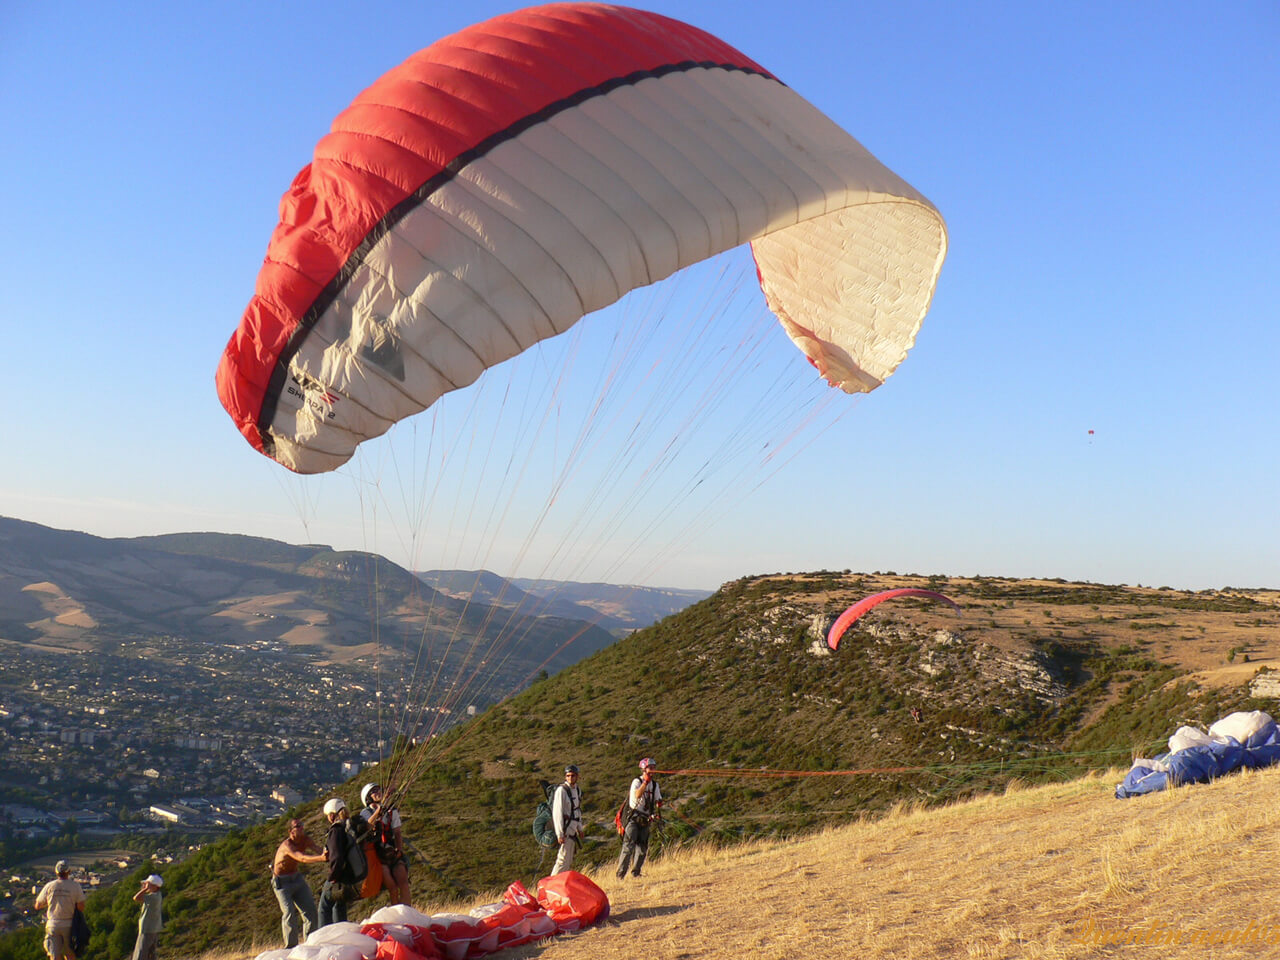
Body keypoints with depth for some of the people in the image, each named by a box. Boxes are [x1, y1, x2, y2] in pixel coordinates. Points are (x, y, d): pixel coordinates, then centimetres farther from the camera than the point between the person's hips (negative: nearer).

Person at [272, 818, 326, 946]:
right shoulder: (287, 846, -28)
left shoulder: (306, 840, -6)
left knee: (310, 909, -1)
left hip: (297, 877, 7)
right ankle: (291, 946, -14)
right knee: (289, 911, -19)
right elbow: (302, 858, -44)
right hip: (281, 882, -7)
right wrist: (321, 858, -60)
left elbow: (318, 850, -19)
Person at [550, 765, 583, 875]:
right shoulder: (562, 790, -17)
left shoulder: (577, 789, 10)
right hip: (564, 828, -9)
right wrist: (560, 834, -22)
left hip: (572, 828, 9)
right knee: (564, 858, -10)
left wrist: (579, 828, 23)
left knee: (569, 858, 16)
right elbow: (557, 812, -20)